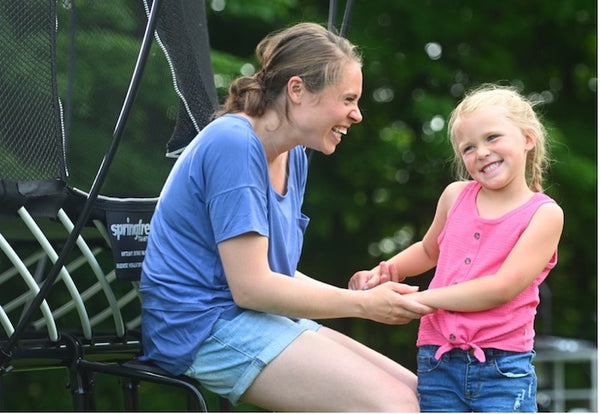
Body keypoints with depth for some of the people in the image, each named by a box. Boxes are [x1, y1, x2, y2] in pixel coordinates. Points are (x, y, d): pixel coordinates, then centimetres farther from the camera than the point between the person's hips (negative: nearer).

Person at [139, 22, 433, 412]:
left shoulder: (294, 157, 13)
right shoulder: (233, 145, -16)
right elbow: (250, 287, -20)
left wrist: (359, 294, -2)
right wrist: (363, 304, -13)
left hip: (264, 320, 10)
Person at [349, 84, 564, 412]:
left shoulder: (544, 213, -4)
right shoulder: (455, 195, 9)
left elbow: (501, 288, -15)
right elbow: (428, 250, 31)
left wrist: (417, 298, -15)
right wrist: (385, 272, 12)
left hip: (503, 371, -4)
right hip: (438, 364, 4)